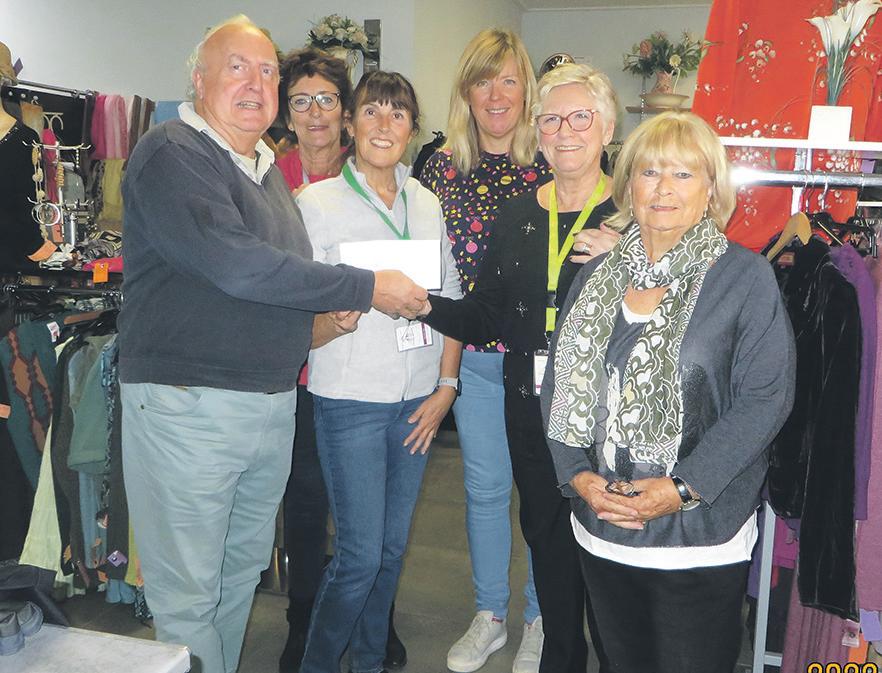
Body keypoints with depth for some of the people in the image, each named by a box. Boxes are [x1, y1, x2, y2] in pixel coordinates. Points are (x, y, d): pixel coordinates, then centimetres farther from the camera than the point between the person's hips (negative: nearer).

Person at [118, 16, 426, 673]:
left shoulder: (266, 167, 17)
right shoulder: (171, 152, -11)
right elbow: (235, 264, -24)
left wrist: (319, 312, 7)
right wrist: (367, 288, -18)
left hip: (273, 406, 8)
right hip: (188, 403, -8)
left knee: (243, 572, 19)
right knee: (188, 598, 4)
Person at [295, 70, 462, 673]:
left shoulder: (426, 202, 10)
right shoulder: (317, 203, -4)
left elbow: (450, 300, 11)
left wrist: (447, 385, 3)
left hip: (417, 399, 5)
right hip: (351, 400, -4)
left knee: (393, 548, 13)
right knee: (361, 555, -3)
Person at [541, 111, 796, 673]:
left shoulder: (746, 277, -7)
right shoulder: (597, 277, 6)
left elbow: (766, 397, -12)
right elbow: (559, 384, 6)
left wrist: (684, 488, -18)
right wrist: (578, 474, -7)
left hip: (701, 541, -4)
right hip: (601, 532, 4)